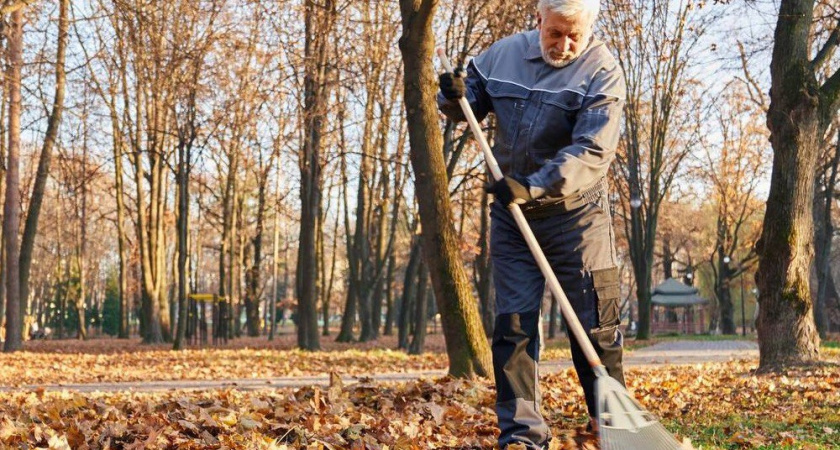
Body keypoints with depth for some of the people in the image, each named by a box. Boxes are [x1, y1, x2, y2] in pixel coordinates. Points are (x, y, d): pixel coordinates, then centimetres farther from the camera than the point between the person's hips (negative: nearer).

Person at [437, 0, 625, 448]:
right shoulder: (504, 53, 3)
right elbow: (470, 104, 15)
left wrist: (534, 187, -31)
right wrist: (455, 97, -9)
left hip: (576, 215, -4)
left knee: (595, 325, 2)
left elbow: (590, 151, -22)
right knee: (513, 324, 2)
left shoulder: (603, 72, -11)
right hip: (511, 215, 4)